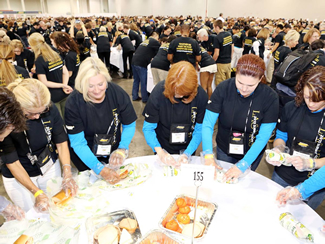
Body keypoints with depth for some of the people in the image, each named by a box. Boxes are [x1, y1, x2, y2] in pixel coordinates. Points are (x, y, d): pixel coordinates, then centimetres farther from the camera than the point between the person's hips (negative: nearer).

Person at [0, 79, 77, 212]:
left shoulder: (50, 110, -21)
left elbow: (61, 142, -9)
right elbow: (12, 163, -21)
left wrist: (67, 174, -19)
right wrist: (37, 192, -26)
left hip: (50, 167, 3)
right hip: (18, 177, -2)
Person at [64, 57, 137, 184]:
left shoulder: (117, 93, -20)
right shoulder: (73, 103, -25)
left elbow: (129, 125, -8)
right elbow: (78, 143, -23)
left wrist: (122, 149, -25)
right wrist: (100, 169, -34)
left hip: (113, 151, 3)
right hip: (85, 156, -2)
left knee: (120, 177, 22)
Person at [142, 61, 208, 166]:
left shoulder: (201, 95, -21)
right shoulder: (159, 91, -25)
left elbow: (199, 130, -12)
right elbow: (148, 128, -18)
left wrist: (187, 153, -22)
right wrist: (160, 151, -30)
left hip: (188, 149, 1)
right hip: (163, 148, 0)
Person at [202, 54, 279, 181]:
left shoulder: (270, 98, -21)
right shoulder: (223, 88, -21)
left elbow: (263, 138, -19)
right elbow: (208, 124, -19)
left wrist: (242, 165, -25)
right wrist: (208, 155, -30)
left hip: (252, 154, -1)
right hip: (224, 151, 1)